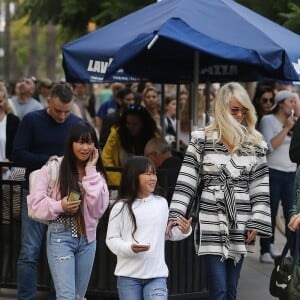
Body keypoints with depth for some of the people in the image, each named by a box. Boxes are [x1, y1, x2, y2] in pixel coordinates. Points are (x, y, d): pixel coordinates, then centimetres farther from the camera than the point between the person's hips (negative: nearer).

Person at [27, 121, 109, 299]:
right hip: (61, 237, -5)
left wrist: (90, 173, -10)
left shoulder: (96, 173, 6)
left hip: (87, 239, 5)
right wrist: (59, 206, -22)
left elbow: (99, 208, -8)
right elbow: (35, 201, -6)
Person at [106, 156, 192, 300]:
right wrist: (130, 248, -21)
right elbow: (111, 239, -4)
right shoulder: (121, 207, -4)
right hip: (128, 275, -1)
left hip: (157, 274, 1)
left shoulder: (161, 203, 6)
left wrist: (183, 231, -3)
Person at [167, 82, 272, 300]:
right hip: (211, 225, -2)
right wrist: (175, 214, -10)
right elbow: (186, 180, -1)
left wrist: (257, 223, -3)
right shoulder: (202, 140, 0)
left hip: (240, 228, 2)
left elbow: (261, 188, 5)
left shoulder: (256, 144, 6)